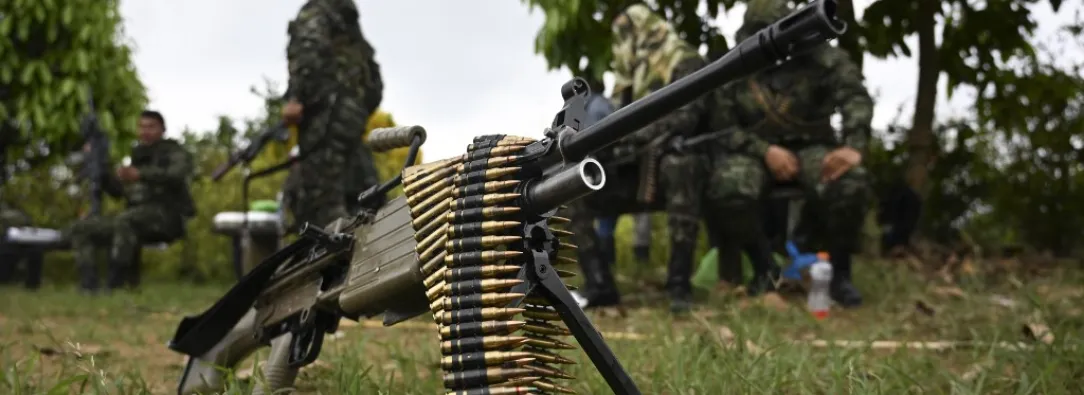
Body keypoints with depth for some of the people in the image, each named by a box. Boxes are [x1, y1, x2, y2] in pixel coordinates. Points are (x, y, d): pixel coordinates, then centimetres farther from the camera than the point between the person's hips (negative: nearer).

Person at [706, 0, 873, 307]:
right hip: (755, 151, 1)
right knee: (728, 189, -34)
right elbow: (722, 127, -2)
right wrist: (766, 150, -20)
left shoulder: (817, 55, -5)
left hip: (810, 146, -1)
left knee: (850, 183, -34)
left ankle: (840, 273, -11)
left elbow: (855, 95, -17)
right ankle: (764, 268, -9)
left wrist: (853, 146, -36)